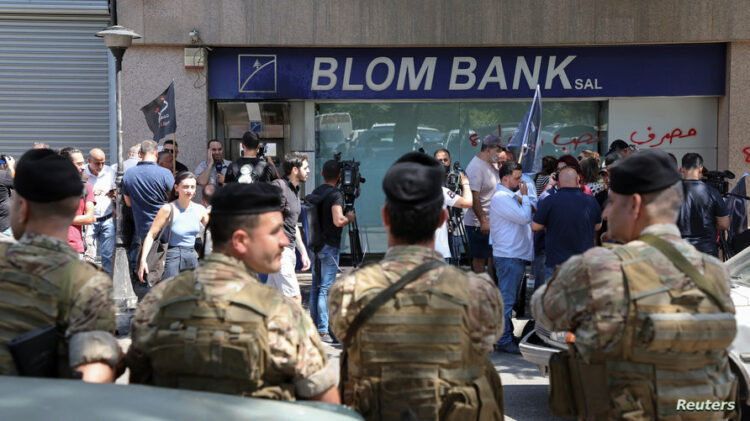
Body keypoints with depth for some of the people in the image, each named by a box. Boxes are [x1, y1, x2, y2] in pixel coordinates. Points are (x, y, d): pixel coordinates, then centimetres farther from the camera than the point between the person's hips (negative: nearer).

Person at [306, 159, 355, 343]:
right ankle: (322, 331, -3)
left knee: (316, 287, 13)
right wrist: (350, 217, -5)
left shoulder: (315, 192, 10)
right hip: (329, 246, -7)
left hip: (315, 244, 7)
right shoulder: (335, 194, -14)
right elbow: (338, 221, -25)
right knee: (326, 288, -5)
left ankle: (314, 327, 18)